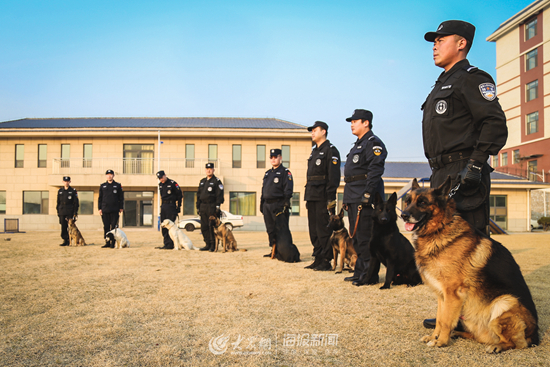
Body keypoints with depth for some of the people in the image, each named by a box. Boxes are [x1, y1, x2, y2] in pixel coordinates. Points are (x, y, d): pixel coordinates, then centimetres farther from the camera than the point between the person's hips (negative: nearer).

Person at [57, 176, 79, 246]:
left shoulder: (73, 191, 2)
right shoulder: (60, 191, 12)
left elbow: (76, 202, 0)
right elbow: (58, 202, 15)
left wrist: (75, 212, -6)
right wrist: (58, 211, 9)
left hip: (70, 212, -3)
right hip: (62, 212, 3)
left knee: (70, 226, -5)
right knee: (63, 227, 2)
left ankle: (69, 241, 3)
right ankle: (65, 240, 9)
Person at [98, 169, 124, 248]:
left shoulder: (118, 185, 7)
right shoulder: (102, 186, 12)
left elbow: (121, 197, 7)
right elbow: (100, 198, 12)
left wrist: (121, 208, 1)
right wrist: (99, 208, 4)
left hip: (115, 210, -2)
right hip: (105, 210, 2)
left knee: (114, 226, -2)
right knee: (106, 227, 4)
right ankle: (107, 242, 11)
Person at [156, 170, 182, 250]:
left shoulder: (172, 183, -7)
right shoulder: (160, 185, 14)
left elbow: (179, 195, -5)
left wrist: (178, 207, -8)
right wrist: (163, 205, 16)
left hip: (171, 206, -8)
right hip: (163, 206, 8)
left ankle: (170, 244, -7)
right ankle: (166, 244, 15)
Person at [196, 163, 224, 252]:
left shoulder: (217, 181, -2)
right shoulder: (202, 181, 18)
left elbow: (219, 195, -9)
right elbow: (198, 194, 20)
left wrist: (217, 206, -16)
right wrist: (198, 207, 15)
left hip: (212, 207, -7)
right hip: (203, 207, 7)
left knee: (212, 227, -6)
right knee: (204, 227, 6)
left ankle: (213, 246, 0)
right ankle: (208, 245, 15)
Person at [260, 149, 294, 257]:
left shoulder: (285, 172, -2)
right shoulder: (267, 173, 20)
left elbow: (288, 190, -10)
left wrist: (286, 204, -18)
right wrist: (262, 204, 15)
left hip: (279, 205, -7)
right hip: (267, 205, 7)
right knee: (271, 230, 10)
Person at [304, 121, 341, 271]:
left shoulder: (331, 150, -6)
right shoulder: (314, 151, 21)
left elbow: (334, 177, -14)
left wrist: (330, 198, -19)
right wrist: (308, 197, 18)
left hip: (323, 197, -9)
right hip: (312, 196, 9)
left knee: (324, 229, -6)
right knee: (313, 229, 11)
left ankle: (326, 261, 1)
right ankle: (318, 258, 18)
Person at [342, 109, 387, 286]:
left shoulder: (373, 143, -7)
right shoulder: (358, 145, 24)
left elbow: (375, 171, -18)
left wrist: (367, 195, -25)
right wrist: (347, 199, 21)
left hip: (364, 198, -10)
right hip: (353, 198, 10)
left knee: (365, 237, -8)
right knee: (356, 236, 13)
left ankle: (369, 274, -2)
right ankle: (360, 271, 21)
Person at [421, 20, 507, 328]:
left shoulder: (471, 78, -4)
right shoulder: (443, 84, 24)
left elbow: (495, 124, -14)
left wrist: (476, 164, -21)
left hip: (464, 173, -10)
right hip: (443, 175, 10)